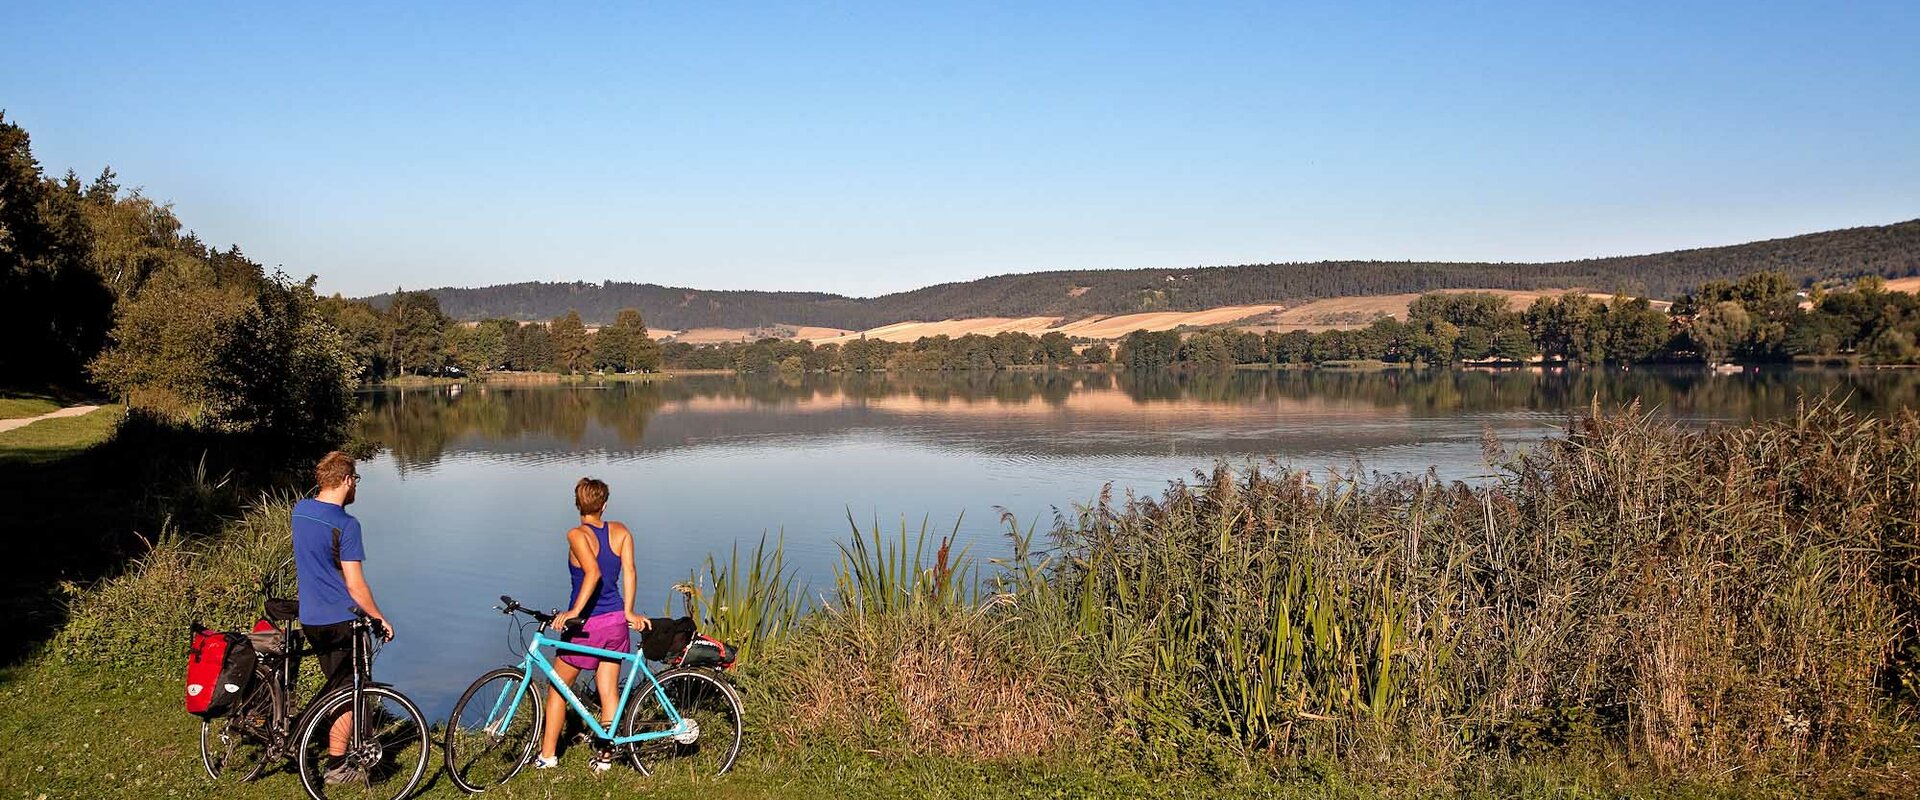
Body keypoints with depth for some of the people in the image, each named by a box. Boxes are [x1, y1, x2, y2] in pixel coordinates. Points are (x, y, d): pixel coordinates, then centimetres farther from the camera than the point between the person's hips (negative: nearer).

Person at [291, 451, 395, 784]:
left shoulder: (299, 510, 3)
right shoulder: (346, 525, -19)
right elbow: (355, 585, -18)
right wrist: (380, 618, -8)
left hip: (310, 619, 7)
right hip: (341, 620, -7)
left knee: (337, 683, 24)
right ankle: (336, 766, 7)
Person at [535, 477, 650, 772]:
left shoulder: (577, 535, -14)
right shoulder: (621, 531, 1)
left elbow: (593, 573, -28)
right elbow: (628, 571, -7)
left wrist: (574, 611, -29)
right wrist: (628, 612, -4)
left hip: (587, 625, -4)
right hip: (616, 622, 4)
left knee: (557, 689, 13)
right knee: (609, 692, 12)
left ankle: (547, 756, 19)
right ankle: (605, 755, 15)